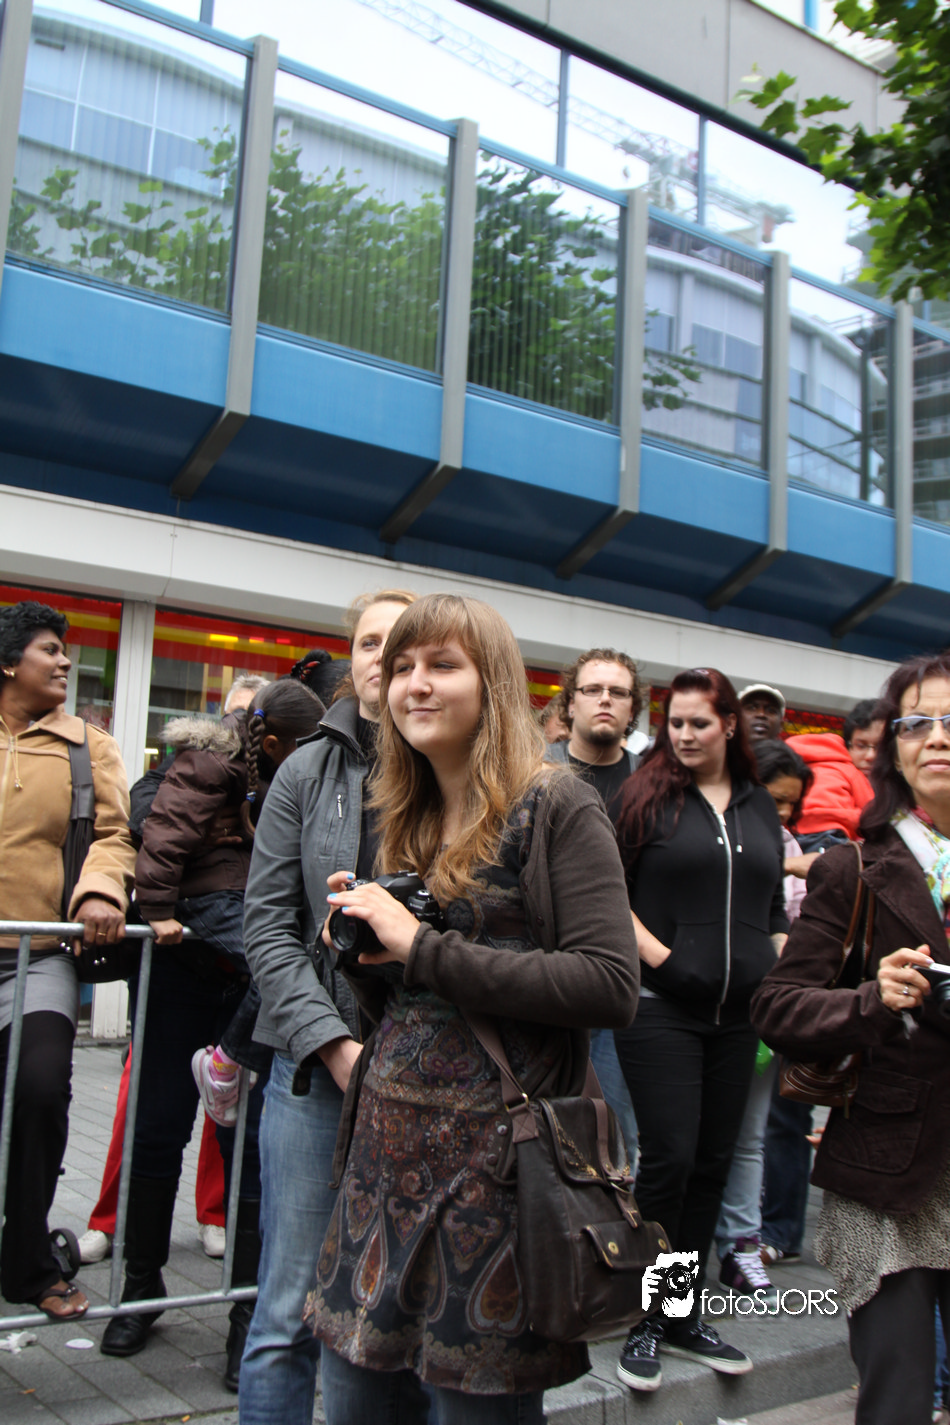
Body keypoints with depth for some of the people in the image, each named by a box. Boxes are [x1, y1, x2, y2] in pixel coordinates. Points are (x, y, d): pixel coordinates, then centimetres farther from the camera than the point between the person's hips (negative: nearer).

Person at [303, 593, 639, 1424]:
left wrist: (424, 948, -19)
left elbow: (611, 987, -20)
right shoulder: (407, 822, 13)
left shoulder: (557, 810, -8)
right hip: (389, 1143, 7)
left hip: (498, 1149, -6)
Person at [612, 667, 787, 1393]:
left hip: (738, 1012, 5)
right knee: (669, 1160, -5)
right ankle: (645, 1322, 13)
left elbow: (775, 908, 17)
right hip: (662, 1008, -5)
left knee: (712, 1164, 11)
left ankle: (685, 1315, 26)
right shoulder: (647, 794, -3)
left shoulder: (760, 806, 11)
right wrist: (658, 956, -13)